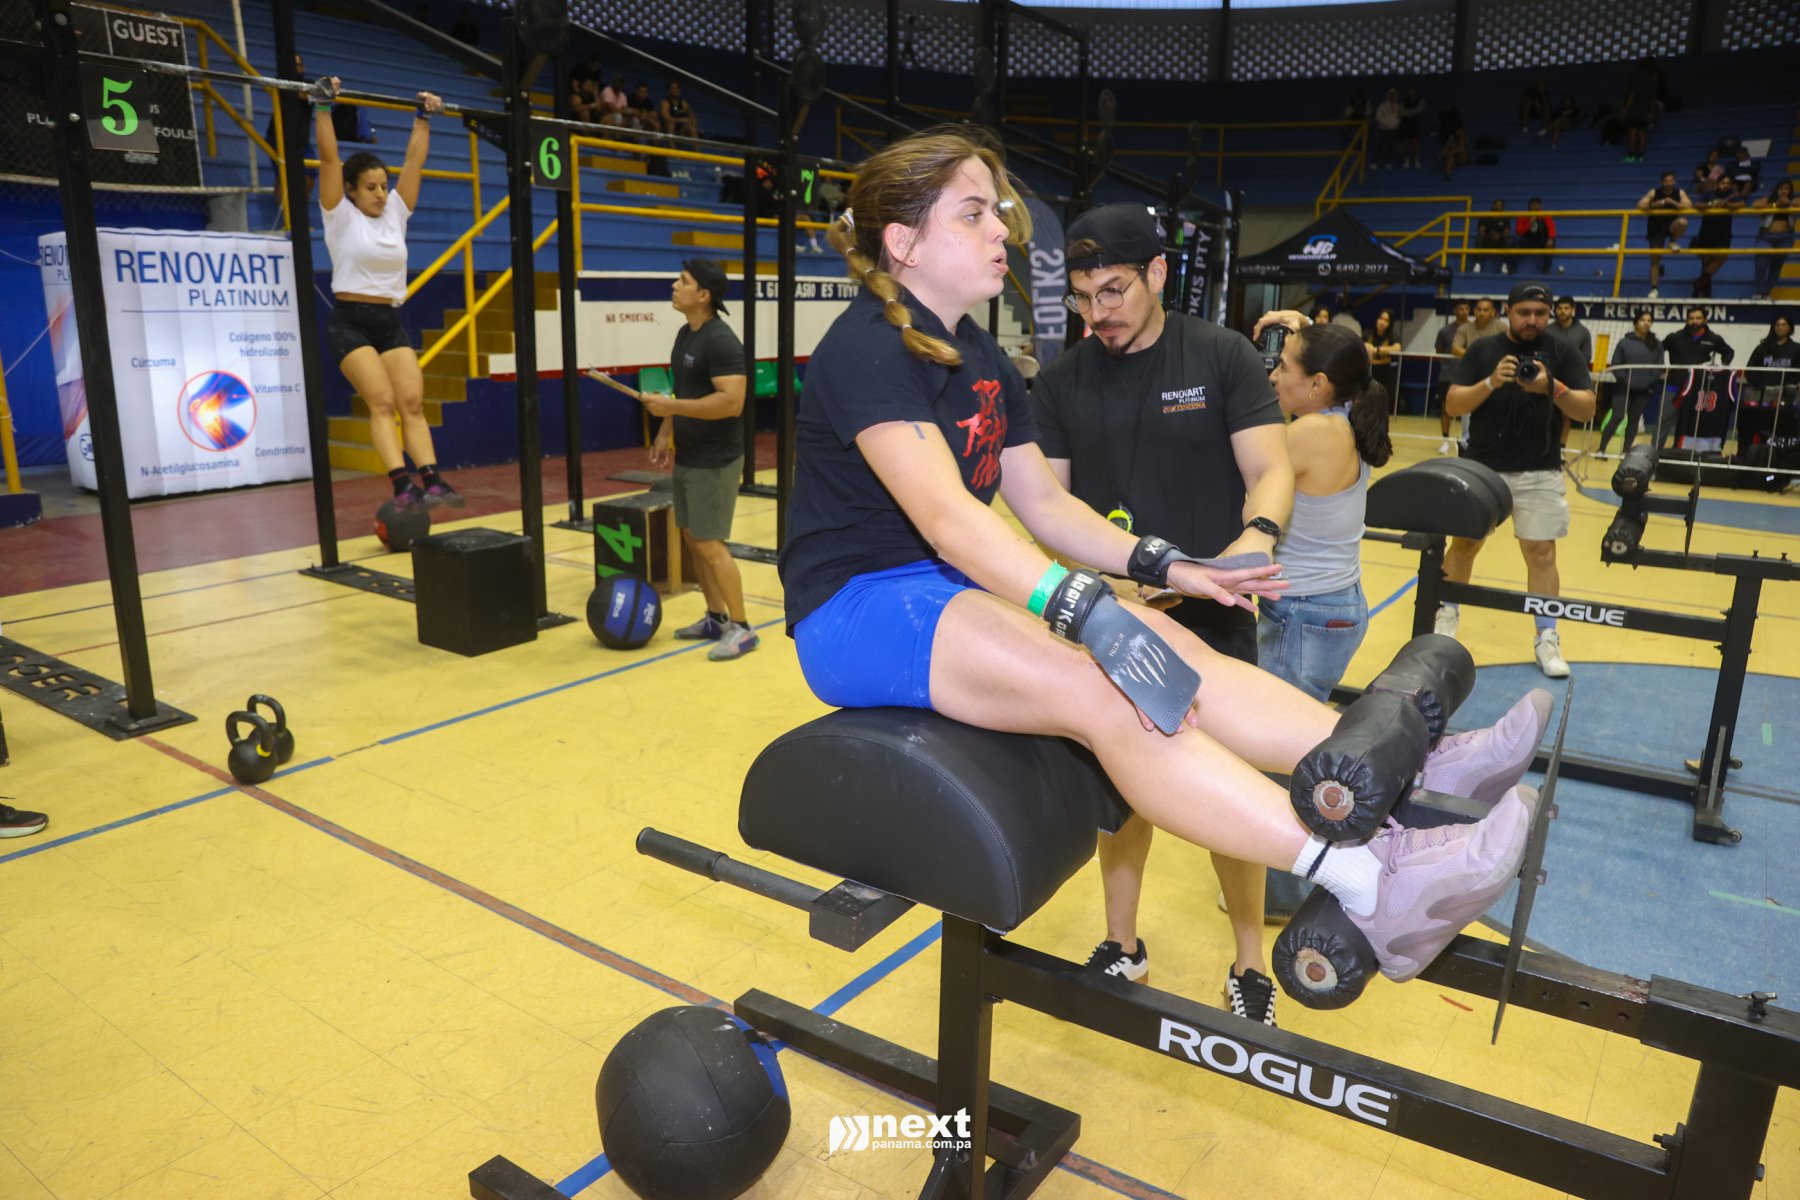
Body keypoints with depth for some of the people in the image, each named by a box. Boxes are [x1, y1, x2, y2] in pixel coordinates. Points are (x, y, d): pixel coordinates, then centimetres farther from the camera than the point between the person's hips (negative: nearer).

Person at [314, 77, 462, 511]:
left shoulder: (395, 212, 12)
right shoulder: (340, 215, 0)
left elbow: (414, 160, 13)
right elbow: (329, 157, -8)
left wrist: (423, 118, 15)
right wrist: (323, 106, -10)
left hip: (391, 323, 5)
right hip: (350, 322, -5)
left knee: (413, 402, -9)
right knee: (383, 403, -17)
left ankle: (432, 480, -16)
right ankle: (402, 487, -25)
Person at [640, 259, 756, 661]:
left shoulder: (720, 341, -19)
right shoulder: (685, 334, 11)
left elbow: (731, 401, -28)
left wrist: (671, 407, -26)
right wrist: (665, 432, 13)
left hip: (714, 461, -10)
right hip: (688, 457, 10)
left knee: (710, 544, -7)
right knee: (692, 538, 13)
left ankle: (741, 628, 3)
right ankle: (716, 618, 24)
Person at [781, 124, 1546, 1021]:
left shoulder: (977, 356, 13)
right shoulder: (867, 349, -15)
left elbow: (1042, 502, 12)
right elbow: (946, 518, -29)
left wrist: (1167, 570, 0)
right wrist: (1084, 611, -39)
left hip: (953, 585, 8)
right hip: (858, 608, -8)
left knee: (1168, 649, -13)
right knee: (1104, 691, -29)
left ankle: (1413, 770, -17)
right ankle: (1369, 886, -36)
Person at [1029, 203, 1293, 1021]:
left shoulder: (1222, 358, -4)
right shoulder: (1061, 382, 1)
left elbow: (1270, 471, -9)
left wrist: (1255, 537, -32)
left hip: (1210, 617, -2)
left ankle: (1250, 960, 28)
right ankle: (1121, 947, 33)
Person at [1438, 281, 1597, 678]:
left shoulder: (1562, 353, 2)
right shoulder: (1482, 350, 1)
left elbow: (1587, 409, -4)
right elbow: (1453, 404, -6)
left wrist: (1553, 388, -22)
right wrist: (1491, 382, -22)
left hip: (1540, 473, 0)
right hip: (1481, 467, 0)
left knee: (1541, 553, 1)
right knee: (1464, 543, 9)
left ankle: (1547, 638, 7)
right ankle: (1447, 614, 27)